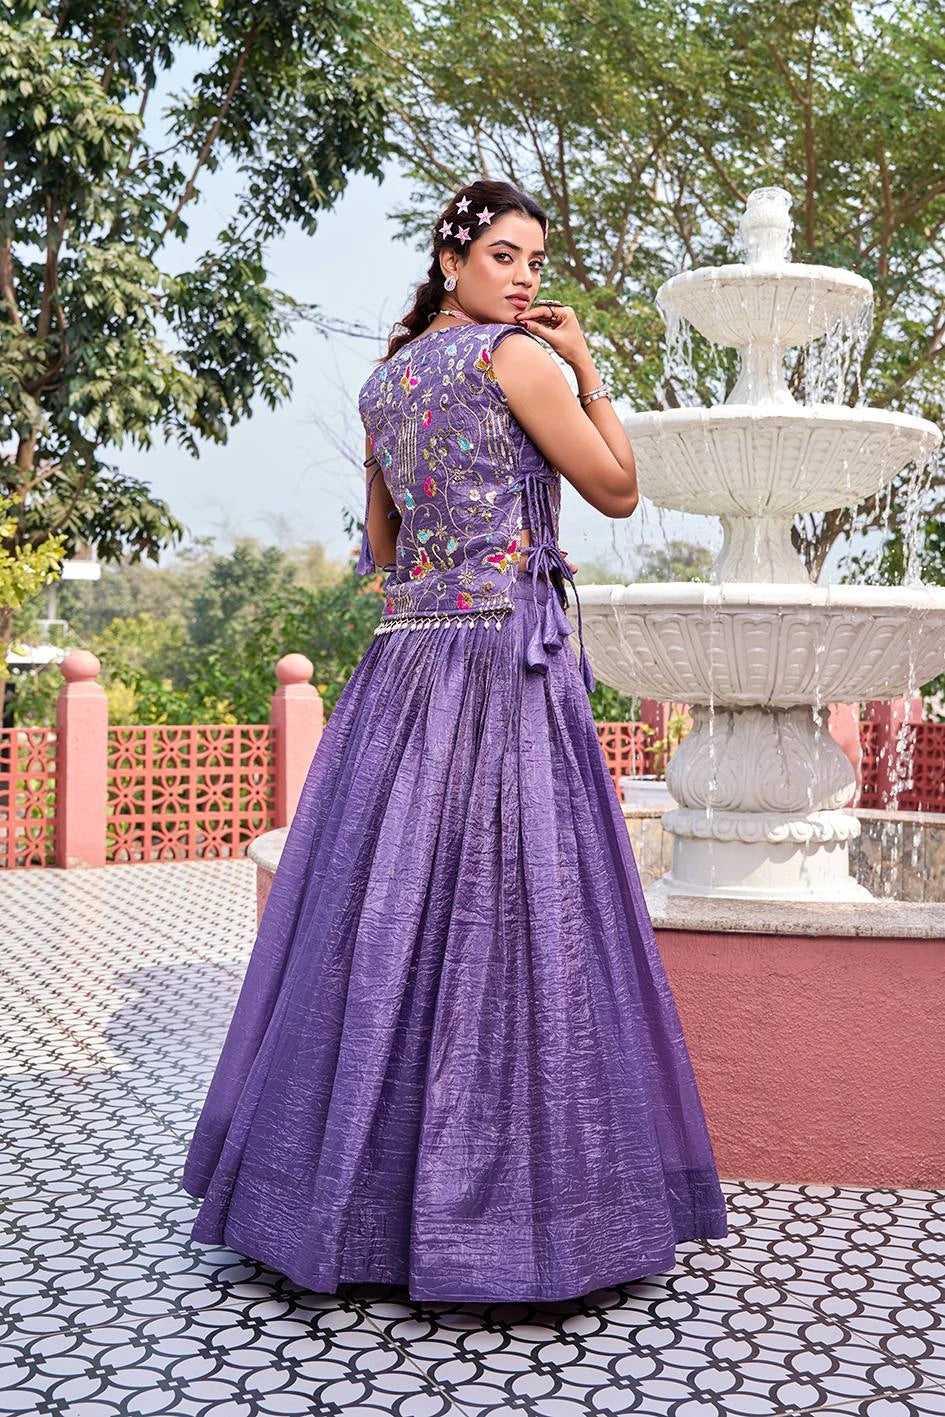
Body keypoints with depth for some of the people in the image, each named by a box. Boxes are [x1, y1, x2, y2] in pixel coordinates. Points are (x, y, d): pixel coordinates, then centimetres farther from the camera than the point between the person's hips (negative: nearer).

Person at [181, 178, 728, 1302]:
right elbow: (619, 491, 0)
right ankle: (489, 1203, 3)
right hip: (505, 661, -7)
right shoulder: (519, 356, -5)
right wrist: (586, 369, 7)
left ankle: (358, 1188, 21)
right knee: (504, 911, -4)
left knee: (389, 914, 10)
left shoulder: (384, 381, 17)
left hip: (401, 662, 8)